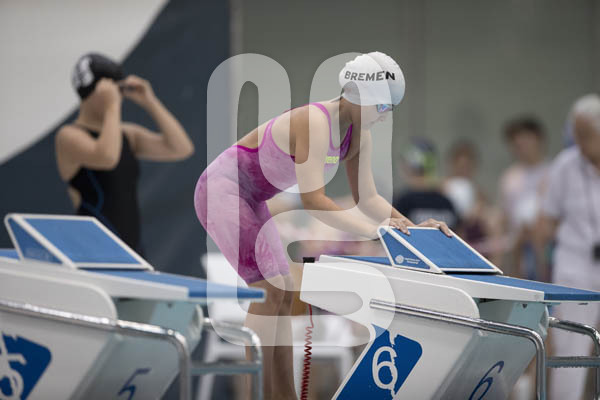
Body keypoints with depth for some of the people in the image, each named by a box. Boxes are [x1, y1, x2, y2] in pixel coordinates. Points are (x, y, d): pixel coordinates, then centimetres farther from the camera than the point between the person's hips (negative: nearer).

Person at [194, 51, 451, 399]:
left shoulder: (359, 136, -2)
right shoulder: (315, 122, -29)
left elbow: (367, 198, 2)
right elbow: (313, 200, -34)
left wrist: (411, 226, -13)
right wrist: (370, 230, -39)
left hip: (253, 200, 10)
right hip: (223, 188, -10)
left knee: (283, 293, 6)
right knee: (267, 290, -16)